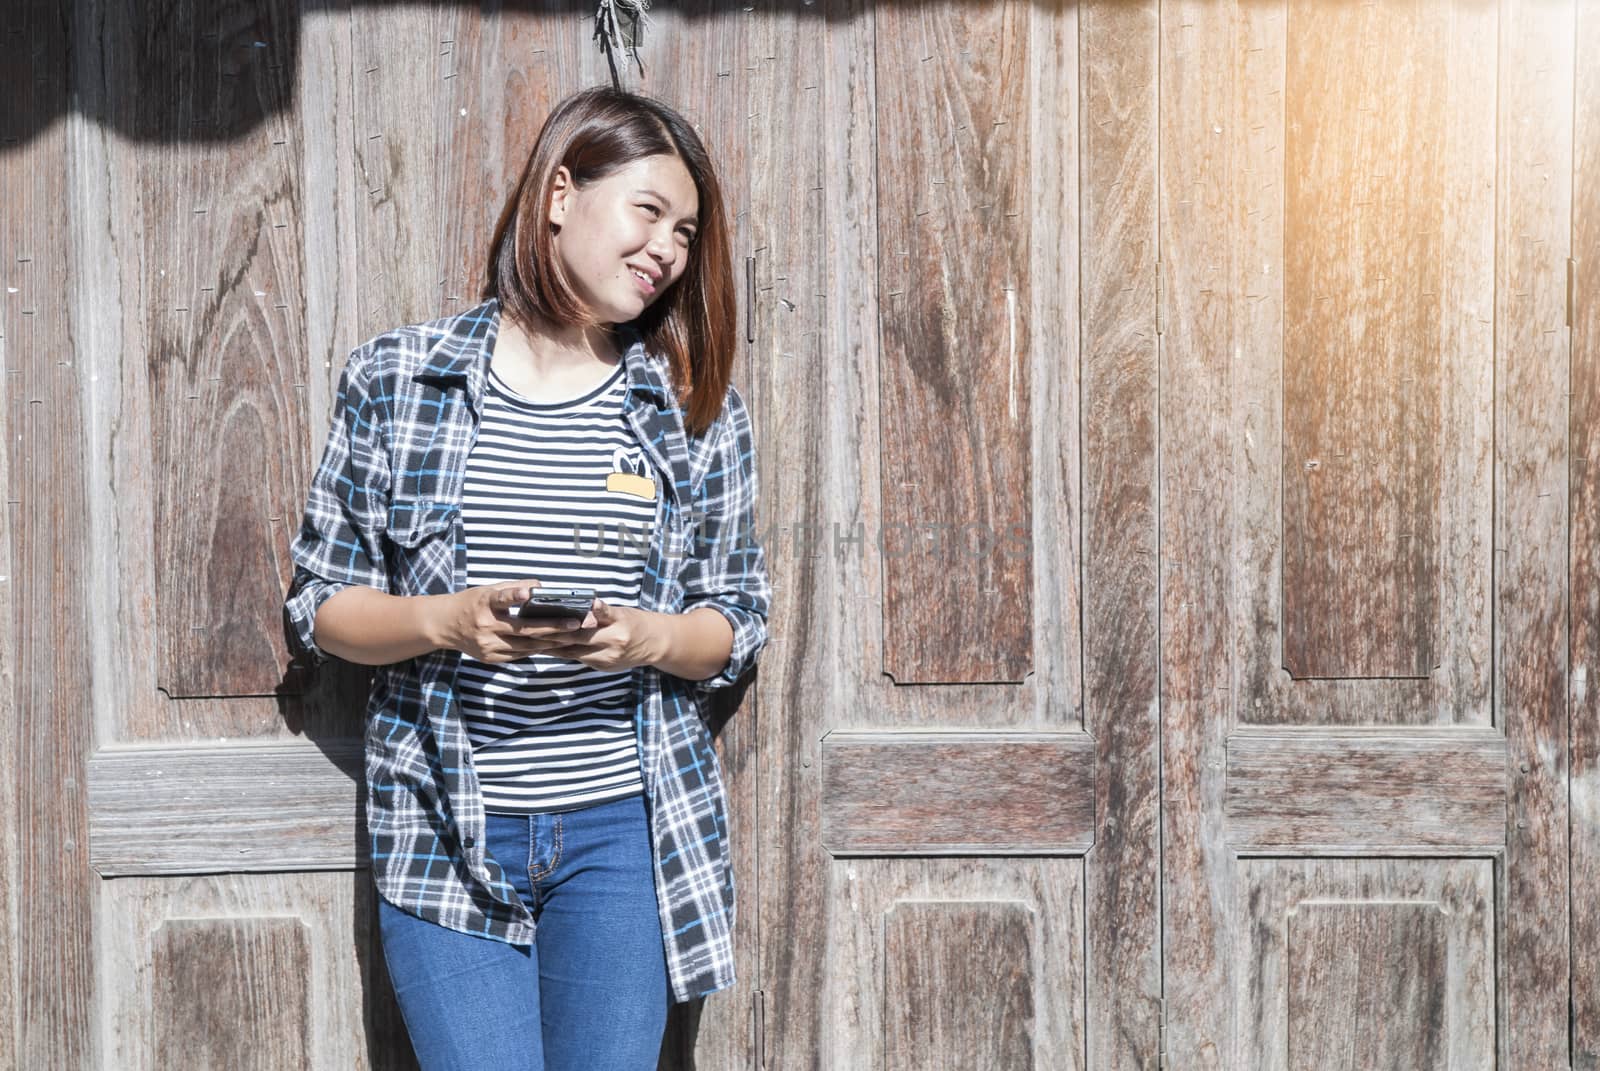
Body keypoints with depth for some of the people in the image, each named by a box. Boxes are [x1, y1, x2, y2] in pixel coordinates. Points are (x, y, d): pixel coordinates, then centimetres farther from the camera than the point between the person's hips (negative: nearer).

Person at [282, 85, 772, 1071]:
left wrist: (649, 637, -14)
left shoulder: (696, 407, 3)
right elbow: (319, 606, 2)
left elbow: (739, 624, 7)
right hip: (446, 831, -1)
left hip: (624, 830, 1)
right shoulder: (395, 381, 0)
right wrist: (445, 621, -17)